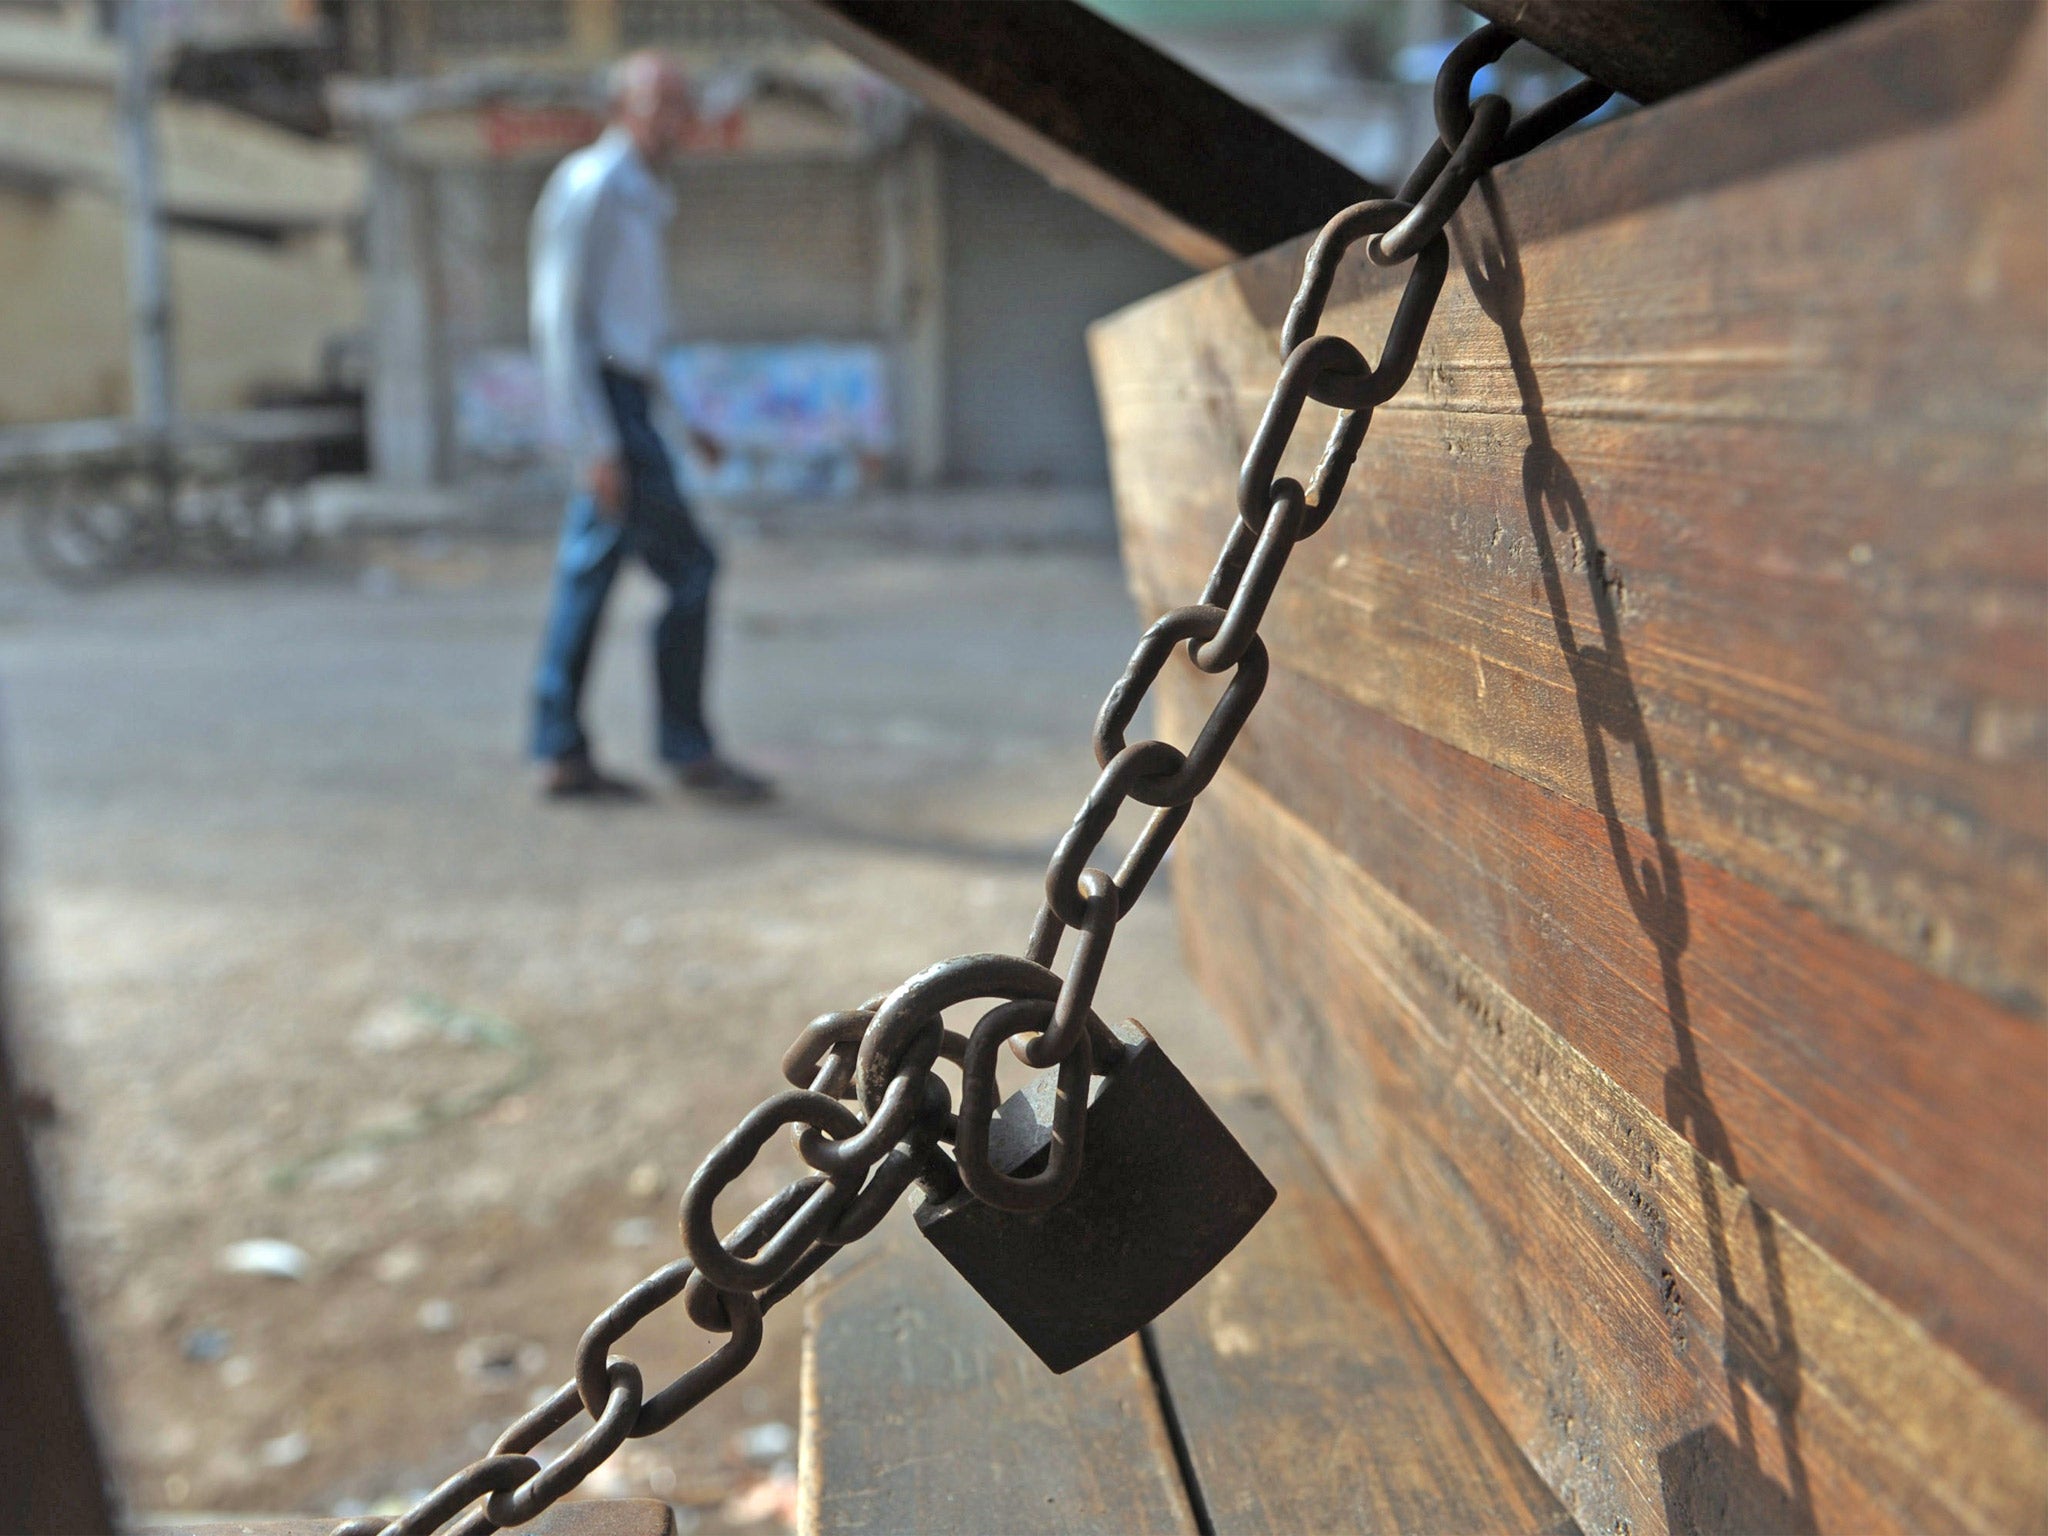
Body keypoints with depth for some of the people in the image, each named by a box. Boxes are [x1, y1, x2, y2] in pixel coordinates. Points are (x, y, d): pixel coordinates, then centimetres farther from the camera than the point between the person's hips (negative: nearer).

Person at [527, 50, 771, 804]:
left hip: (620, 410, 10)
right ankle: (688, 750, 1)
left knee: (586, 580, 7)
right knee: (689, 570, -7)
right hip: (605, 409, -10)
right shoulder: (590, 186, -11)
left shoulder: (635, 197, 20)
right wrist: (597, 444, -22)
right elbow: (561, 319, -17)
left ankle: (561, 755, 9)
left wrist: (685, 422, 23)